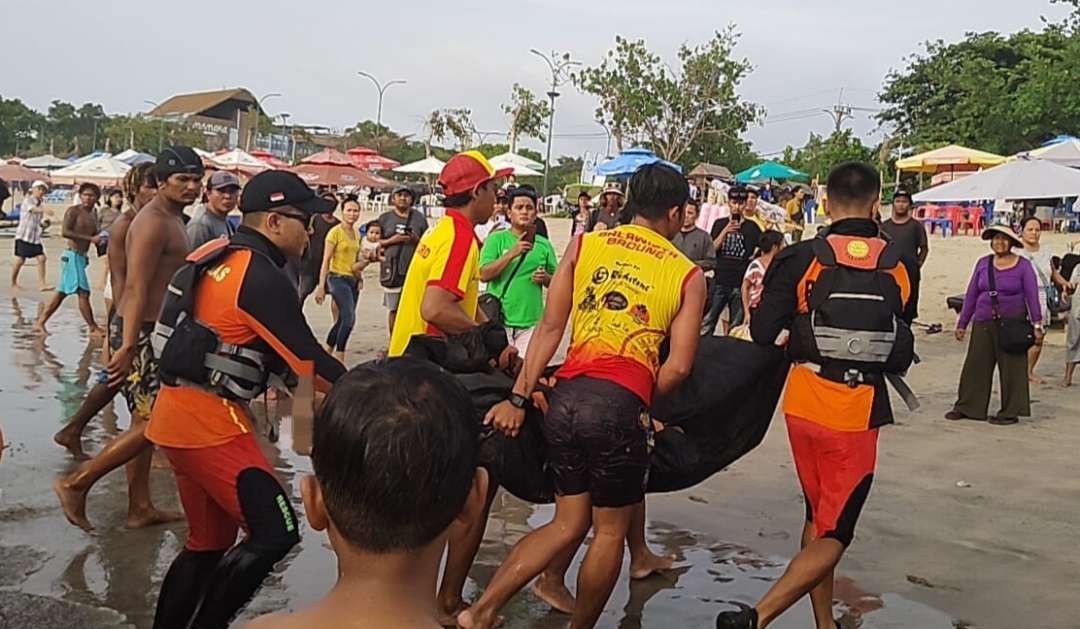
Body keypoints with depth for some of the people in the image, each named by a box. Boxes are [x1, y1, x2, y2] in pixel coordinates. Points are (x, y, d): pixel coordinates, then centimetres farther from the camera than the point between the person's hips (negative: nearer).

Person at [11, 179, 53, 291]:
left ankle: (42, 284, -5)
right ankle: (13, 283, 17)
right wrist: (45, 210, -52)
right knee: (20, 260, 0)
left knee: (41, 258, -6)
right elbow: (33, 210, -32)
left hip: (36, 237, 6)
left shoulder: (41, 204, 11)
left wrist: (44, 224, -3)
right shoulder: (27, 201, -8)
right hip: (24, 235, -6)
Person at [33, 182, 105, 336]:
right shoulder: (73, 211, -9)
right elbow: (65, 232, -21)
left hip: (81, 257, 9)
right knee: (83, 293, -7)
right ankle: (93, 328, -2)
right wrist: (90, 238, -25)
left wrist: (100, 238, 1)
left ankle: (40, 323, 20)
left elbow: (93, 234, 25)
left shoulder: (93, 214, 14)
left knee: (62, 293, 13)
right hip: (72, 256, -9)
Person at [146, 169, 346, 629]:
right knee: (276, 532, -8)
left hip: (179, 413, 10)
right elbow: (308, 359, -16)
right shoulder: (262, 277, -16)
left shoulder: (211, 255, 11)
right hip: (210, 422, -10)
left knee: (209, 542, 19)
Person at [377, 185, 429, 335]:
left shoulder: (419, 217, 11)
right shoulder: (385, 218, 10)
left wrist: (417, 240, -6)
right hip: (392, 268, 0)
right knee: (393, 309, 3)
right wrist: (392, 240, -9)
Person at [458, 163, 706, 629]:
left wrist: (519, 398, 7)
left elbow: (550, 327, 6)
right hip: (619, 404, -4)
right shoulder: (688, 275, 4)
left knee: (569, 523, 18)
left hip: (565, 396, 4)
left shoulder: (584, 245, 11)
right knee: (610, 530, 15)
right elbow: (677, 367, -1)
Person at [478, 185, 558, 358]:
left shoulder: (544, 245, 9)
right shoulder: (496, 239, 1)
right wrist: (512, 253, -16)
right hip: (499, 320, -2)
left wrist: (545, 278, -6)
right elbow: (484, 274, -9)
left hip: (531, 322, 2)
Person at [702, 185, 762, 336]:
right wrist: (726, 230, -11)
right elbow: (711, 249, -1)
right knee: (706, 323, -2)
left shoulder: (752, 226, 4)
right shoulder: (720, 224, 9)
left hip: (741, 283, -1)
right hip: (719, 281, 1)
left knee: (736, 327, 5)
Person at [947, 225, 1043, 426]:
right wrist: (962, 324, 11)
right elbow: (971, 295, 11)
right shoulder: (983, 264, 7)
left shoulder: (1023, 265, -1)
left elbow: (1032, 296, -2)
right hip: (983, 324, 3)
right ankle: (966, 407, 14)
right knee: (975, 366, 5)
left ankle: (1010, 412, 12)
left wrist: (1037, 324, -10)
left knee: (1011, 368, 3)